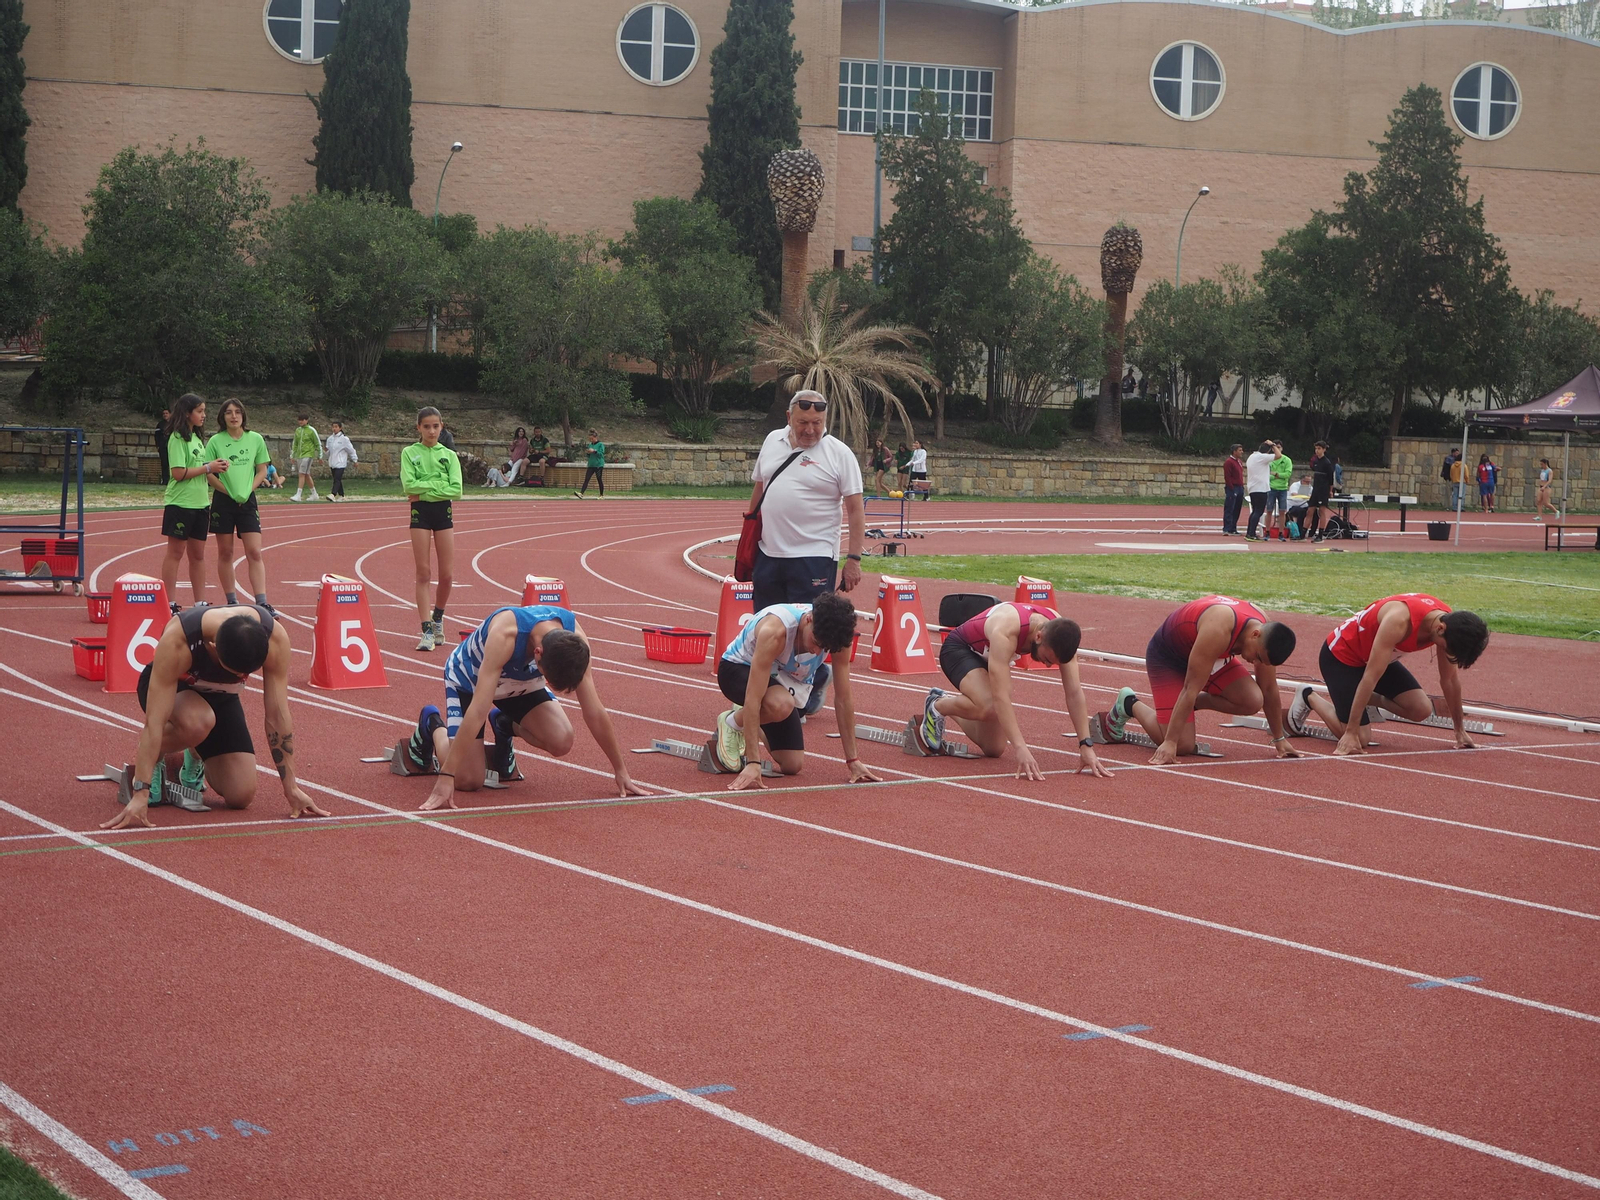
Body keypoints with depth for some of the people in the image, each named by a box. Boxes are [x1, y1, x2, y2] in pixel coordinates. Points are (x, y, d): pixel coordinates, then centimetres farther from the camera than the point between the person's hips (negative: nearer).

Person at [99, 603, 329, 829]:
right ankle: (153, 759, -5)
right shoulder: (177, 641, -41)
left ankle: (193, 759, 22)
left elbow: (278, 716, -23)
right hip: (167, 686, -3)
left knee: (241, 796, -11)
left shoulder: (274, 637, -32)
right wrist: (140, 794, -43)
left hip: (220, 695, 3)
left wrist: (292, 789, -20)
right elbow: (154, 720, -40)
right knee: (198, 723, -40)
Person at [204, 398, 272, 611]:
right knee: (225, 553, 5)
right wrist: (229, 491, -11)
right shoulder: (216, 441, -3)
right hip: (223, 500, -1)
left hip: (247, 501, 1)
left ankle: (262, 603, -9)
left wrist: (248, 490, -6)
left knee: (254, 552, -6)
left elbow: (262, 470, 7)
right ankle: (231, 602, 13)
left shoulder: (255, 439, 3)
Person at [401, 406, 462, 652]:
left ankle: (438, 617, 27)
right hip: (420, 512, -2)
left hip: (443, 512, 2)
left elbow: (456, 490, -6)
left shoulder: (449, 455, 6)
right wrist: (439, 484, -11)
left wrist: (425, 489, -12)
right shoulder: (409, 453, 3)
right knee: (423, 573, -3)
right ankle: (427, 630, -1)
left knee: (447, 575, 1)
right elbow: (408, 485, -12)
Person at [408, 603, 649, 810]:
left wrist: (621, 771, -16)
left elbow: (594, 712, -21)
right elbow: (478, 711, -46)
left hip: (521, 682, 4)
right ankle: (433, 724, 18)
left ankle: (505, 725, 13)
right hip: (468, 679, -4)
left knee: (561, 743, -20)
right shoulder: (504, 635, -44)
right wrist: (445, 778, -48)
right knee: (468, 781, -13)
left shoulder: (573, 638, -30)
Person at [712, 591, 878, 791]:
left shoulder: (835, 631, -24)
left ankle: (749, 725, 26)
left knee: (793, 765, -2)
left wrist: (853, 760, -11)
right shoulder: (775, 630, -40)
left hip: (783, 679, 5)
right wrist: (753, 763, -43)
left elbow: (843, 699, -13)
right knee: (781, 705, -39)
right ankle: (731, 723, -6)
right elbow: (753, 699, -40)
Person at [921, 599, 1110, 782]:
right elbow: (1000, 696, -46)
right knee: (988, 706, -38)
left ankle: (947, 702, 27)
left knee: (994, 749, 3)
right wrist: (1021, 748, -53)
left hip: (986, 656, 6)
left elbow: (1074, 693, -21)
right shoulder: (1005, 632, -42)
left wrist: (1086, 747, -27)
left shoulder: (1061, 633, -25)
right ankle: (937, 706, -5)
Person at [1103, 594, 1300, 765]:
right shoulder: (1218, 630, -41)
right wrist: (1169, 743, -37)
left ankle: (1196, 703, 6)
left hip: (1211, 653, 7)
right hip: (1166, 656, -7)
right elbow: (1191, 688, -38)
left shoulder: (1266, 631, -19)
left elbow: (1269, 691, -4)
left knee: (1253, 702, -19)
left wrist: (1279, 739, 3)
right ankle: (1129, 704, 9)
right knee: (1182, 745, -16)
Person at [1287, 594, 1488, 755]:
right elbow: (1371, 676, -36)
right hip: (1340, 654, -7)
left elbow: (1450, 679, -1)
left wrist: (1460, 730, 6)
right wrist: (1351, 734, -35)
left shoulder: (1449, 621, -16)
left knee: (1422, 709, -12)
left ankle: (1366, 700, 12)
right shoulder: (1400, 621, -39)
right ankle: (1310, 698, 9)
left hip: (1379, 655, 7)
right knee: (1358, 740, -14)